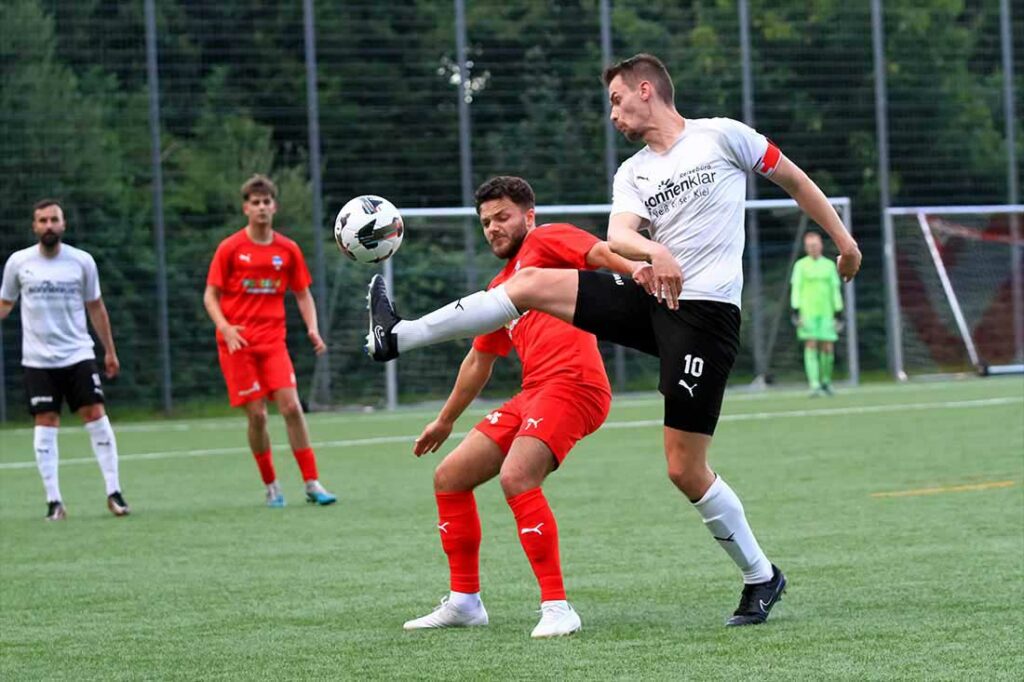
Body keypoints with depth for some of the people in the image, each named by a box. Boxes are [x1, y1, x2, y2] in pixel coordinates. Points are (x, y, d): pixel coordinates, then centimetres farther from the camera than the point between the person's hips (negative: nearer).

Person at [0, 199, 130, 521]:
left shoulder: (82, 261, 1)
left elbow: (95, 307, 11)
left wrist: (110, 350, 14)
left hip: (78, 354, 0)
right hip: (38, 359, 0)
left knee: (96, 416, -6)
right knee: (45, 425, -3)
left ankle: (114, 493, 0)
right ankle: (54, 501, 1)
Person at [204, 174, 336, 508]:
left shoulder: (288, 250, 6)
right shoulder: (230, 248, -1)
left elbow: (303, 294, 13)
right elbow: (210, 295, 1)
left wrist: (312, 329, -4)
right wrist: (224, 327, -17)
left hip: (273, 340, 2)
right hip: (238, 342, -2)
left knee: (291, 407, -10)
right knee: (256, 415, -4)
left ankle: (312, 483, -5)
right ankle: (271, 486, 10)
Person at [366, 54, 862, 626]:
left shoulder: (721, 136, -1)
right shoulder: (632, 174, 12)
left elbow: (793, 177, 10)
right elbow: (617, 238, -6)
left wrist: (843, 239, 15)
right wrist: (656, 252, -29)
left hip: (705, 311, -6)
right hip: (651, 296, 6)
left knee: (686, 470, -7)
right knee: (532, 283, -7)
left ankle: (761, 577, 9)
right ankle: (398, 337, -1)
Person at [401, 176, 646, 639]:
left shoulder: (546, 241, 4)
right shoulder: (498, 291, 28)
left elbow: (600, 252, -16)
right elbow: (478, 362, 38)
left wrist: (637, 269, -38)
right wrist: (445, 421, 45)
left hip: (571, 382, -9)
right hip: (533, 393, 9)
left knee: (516, 478, -28)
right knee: (449, 477, 11)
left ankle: (557, 607, -24)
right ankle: (465, 601, 19)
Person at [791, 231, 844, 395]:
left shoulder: (829, 265, 10)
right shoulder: (801, 265, 4)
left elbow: (835, 290, 12)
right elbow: (795, 289, 1)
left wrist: (838, 314, 7)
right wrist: (796, 312, -9)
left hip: (826, 313, 2)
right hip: (807, 312, -2)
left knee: (828, 348, -2)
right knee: (811, 346, -11)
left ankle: (825, 381, 18)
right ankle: (814, 385, -14)